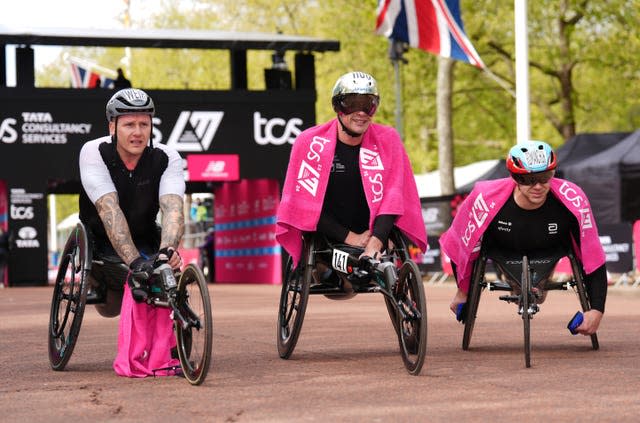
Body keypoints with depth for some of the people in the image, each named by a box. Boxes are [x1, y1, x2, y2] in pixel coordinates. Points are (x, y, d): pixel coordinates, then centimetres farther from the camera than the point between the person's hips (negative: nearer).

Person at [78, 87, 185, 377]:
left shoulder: (167, 158, -15)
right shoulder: (94, 153, -21)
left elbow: (173, 208, -30)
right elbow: (110, 211, -33)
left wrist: (167, 249, -52)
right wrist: (134, 261, -46)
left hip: (145, 241, 2)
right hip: (101, 242, -2)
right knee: (109, 309, -25)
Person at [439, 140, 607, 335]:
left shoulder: (573, 201, -36)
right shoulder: (486, 200, -38)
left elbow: (593, 258, -27)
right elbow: (461, 246, -20)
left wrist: (597, 310, -33)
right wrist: (462, 292, -6)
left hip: (549, 251, 0)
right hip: (503, 251, 0)